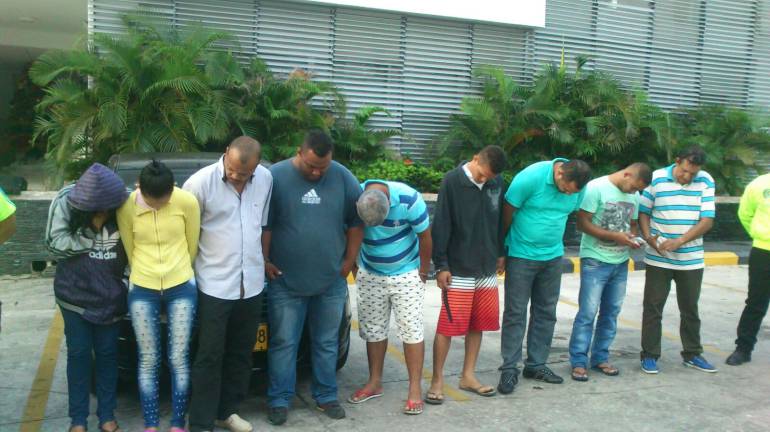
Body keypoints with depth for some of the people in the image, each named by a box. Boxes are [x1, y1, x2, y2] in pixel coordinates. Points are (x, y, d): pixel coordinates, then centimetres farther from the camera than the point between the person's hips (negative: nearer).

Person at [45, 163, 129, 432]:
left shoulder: (122, 204, -13)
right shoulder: (65, 202, -13)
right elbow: (55, 242, -12)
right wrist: (93, 236, -16)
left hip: (110, 295, 1)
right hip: (74, 293, 0)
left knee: (107, 353, 9)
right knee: (79, 353, 7)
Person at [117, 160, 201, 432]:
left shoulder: (187, 202, -13)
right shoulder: (127, 206, -10)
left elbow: (192, 244, 1)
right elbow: (130, 249, 3)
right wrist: (144, 275, 12)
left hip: (181, 288, -1)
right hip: (142, 289, 1)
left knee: (179, 360, 3)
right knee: (148, 360, 7)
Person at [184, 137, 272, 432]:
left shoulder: (266, 179, -1)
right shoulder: (201, 182, -14)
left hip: (252, 283, 5)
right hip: (214, 285, -4)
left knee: (241, 354, 15)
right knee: (210, 356, 1)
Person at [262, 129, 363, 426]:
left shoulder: (344, 178, 0)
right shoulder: (276, 176, -7)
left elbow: (356, 222, 7)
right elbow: (264, 225, -3)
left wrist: (349, 261, 4)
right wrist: (265, 261, -4)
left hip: (332, 282, 2)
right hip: (286, 282, -2)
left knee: (327, 343, 13)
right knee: (283, 344, 6)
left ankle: (326, 396, 27)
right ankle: (279, 400, 19)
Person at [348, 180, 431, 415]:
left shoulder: (408, 199, -26)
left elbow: (425, 236, -13)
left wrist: (424, 271, -5)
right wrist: (355, 269, 3)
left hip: (407, 274, -2)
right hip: (369, 275, 3)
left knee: (411, 328, -4)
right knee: (372, 329, 8)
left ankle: (415, 389, 3)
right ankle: (375, 382, 22)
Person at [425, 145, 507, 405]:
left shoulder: (497, 182, 2)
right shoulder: (452, 181, -12)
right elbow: (441, 225, -12)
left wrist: (500, 253, 16)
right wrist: (441, 266, -12)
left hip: (487, 268, 5)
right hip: (458, 269, -5)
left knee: (478, 324, 12)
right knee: (448, 325, -2)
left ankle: (468, 376, 25)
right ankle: (437, 380, 11)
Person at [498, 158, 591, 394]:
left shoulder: (578, 187, -6)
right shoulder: (530, 177, -21)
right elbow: (507, 213, -12)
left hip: (553, 256, 5)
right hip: (521, 256, -5)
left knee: (546, 312, 11)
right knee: (515, 313, -1)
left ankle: (536, 365, 23)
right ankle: (509, 368, 8)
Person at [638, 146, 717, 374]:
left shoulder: (705, 182, -3)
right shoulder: (656, 178, -6)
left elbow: (707, 220, -7)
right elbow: (643, 212, 1)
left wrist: (680, 241, -18)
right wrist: (648, 237, -16)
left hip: (691, 259, 2)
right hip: (658, 259, -2)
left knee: (690, 308, 15)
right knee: (653, 307, 4)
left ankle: (692, 354, 30)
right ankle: (649, 355, 15)